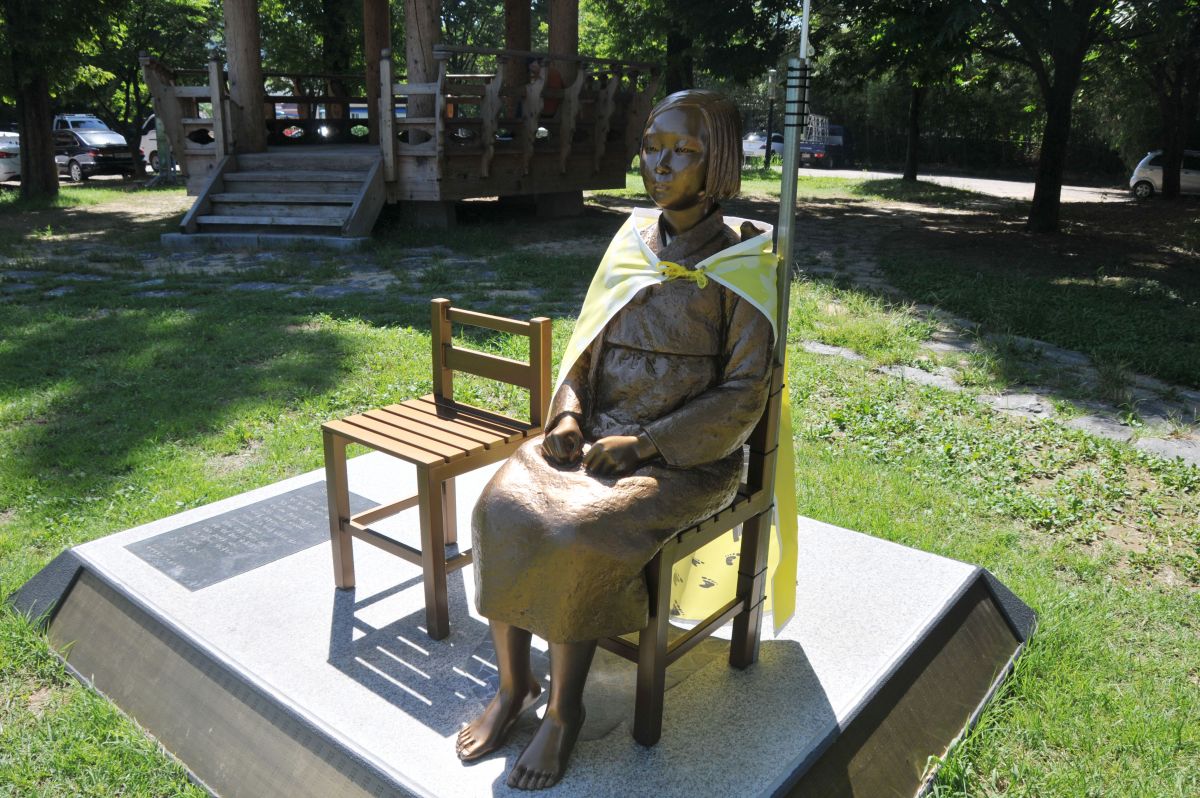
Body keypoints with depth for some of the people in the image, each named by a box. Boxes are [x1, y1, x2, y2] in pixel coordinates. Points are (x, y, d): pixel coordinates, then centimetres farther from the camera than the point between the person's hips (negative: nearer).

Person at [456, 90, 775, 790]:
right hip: (595, 434, 5)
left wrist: (644, 442, -17)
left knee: (579, 532, -28)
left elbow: (744, 397, -9)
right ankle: (513, 682, 0)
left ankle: (565, 707, -4)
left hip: (686, 457, -5)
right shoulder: (633, 240, 10)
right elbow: (586, 341, 15)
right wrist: (568, 413, -4)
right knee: (504, 507, -19)